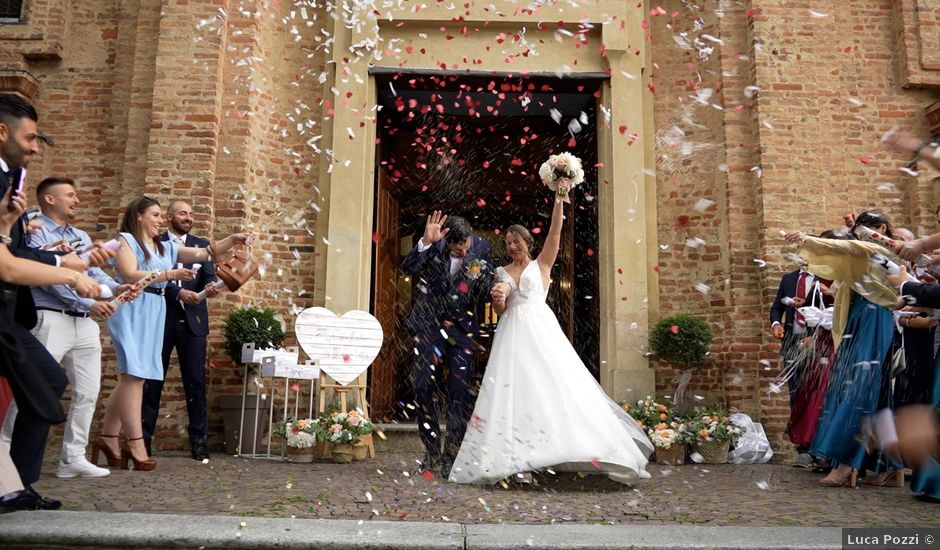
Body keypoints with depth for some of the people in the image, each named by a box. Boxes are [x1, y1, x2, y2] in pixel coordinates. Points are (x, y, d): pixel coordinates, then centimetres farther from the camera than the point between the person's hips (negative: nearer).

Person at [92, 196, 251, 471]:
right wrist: (170, 274, -18)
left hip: (154, 315, 7)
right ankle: (136, 445, -12)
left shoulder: (166, 247, 21)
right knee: (134, 376, -12)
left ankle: (108, 438, 14)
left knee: (132, 377, 7)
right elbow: (130, 275, -12)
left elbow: (203, 253, 15)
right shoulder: (125, 240, 2)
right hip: (132, 312, -7)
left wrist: (232, 240, 3)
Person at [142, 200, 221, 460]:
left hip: (193, 321, 2)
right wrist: (178, 293, -20)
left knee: (196, 381, 2)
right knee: (153, 381, 5)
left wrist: (210, 287, -23)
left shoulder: (202, 245, 12)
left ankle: (198, 439, 9)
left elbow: (209, 276, 0)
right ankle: (144, 437, 14)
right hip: (161, 319, -1)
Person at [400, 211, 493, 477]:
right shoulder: (434, 246, -8)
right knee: (423, 389, 2)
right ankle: (432, 452, 19)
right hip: (429, 325, 0)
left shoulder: (482, 249, -4)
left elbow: (485, 293, -4)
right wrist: (426, 241, -32)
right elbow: (408, 269, -21)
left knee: (459, 393, -4)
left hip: (462, 328, 0)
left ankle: (452, 456, 7)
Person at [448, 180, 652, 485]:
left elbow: (555, 232, -1)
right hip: (513, 335, 2)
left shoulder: (541, 264, 11)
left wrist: (559, 198, -9)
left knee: (552, 385, -11)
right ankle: (519, 460, -8)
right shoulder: (502, 272, 17)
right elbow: (499, 310, 13)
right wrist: (497, 298, -9)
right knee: (515, 390, -6)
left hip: (541, 331, -2)